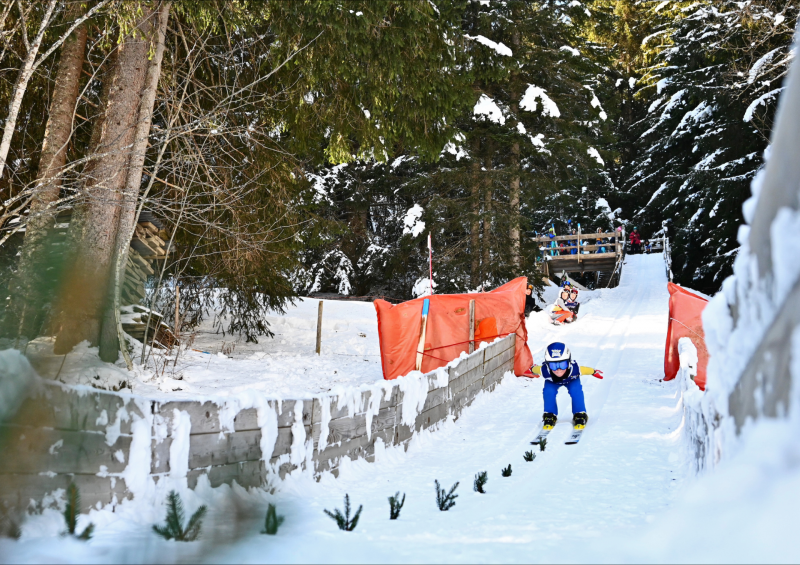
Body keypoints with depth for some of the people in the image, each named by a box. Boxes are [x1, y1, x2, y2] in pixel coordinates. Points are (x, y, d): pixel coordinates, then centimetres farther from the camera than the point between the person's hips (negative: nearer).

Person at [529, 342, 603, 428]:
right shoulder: (545, 371, -45)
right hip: (551, 382, 0)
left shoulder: (575, 369, -46)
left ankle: (580, 416, -5)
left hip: (572, 380, 0)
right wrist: (532, 369, 0)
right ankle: (550, 416, -1)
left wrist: (594, 372, -5)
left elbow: (588, 370, -25)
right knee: (548, 391, -24)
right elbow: (534, 369, -22)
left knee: (576, 390, -25)